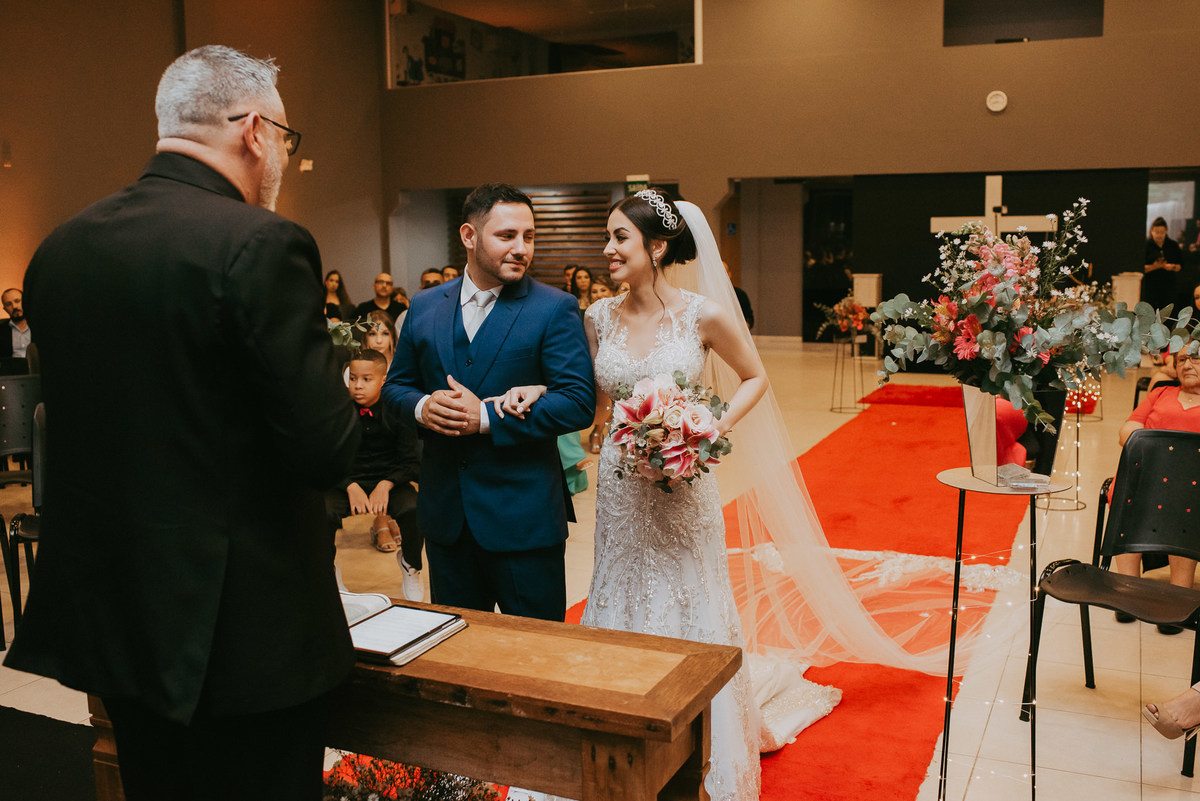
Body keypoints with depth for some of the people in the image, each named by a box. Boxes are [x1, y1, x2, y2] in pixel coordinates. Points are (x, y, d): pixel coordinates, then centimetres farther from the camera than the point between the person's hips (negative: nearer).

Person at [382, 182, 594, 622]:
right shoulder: (424, 306, 6)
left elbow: (579, 403, -15)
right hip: (445, 512, 4)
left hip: (523, 516, -4)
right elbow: (395, 384, 13)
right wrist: (422, 406, -11)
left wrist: (487, 417, -20)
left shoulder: (555, 309, -8)